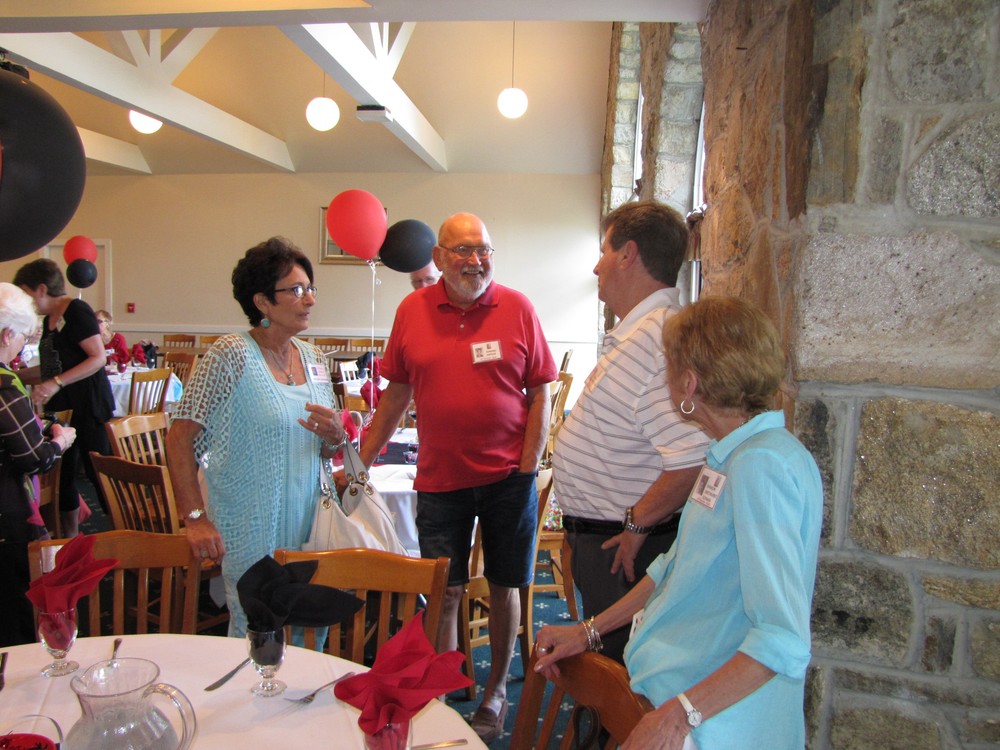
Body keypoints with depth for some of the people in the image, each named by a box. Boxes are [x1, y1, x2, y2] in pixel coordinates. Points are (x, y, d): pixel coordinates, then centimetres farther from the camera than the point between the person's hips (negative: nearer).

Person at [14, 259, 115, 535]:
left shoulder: (76, 311, -10)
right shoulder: (49, 320, 15)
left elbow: (98, 358, -19)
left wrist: (55, 383, -24)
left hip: (89, 405, -9)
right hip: (61, 407, 9)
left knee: (99, 472, -5)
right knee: (62, 474, 12)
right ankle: (70, 542, 24)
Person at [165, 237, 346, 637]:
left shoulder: (313, 358, 6)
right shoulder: (230, 354, -12)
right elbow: (179, 438, -14)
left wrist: (334, 436, -8)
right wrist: (196, 518, -18)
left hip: (308, 527, 6)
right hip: (250, 535, -6)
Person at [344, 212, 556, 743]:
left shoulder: (517, 307, -4)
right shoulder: (412, 310, 1)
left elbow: (540, 394, -1)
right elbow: (397, 392, 9)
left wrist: (528, 467, -8)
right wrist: (362, 460, 10)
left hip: (507, 475, 0)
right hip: (439, 478, 1)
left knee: (503, 587, 12)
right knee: (444, 594, 6)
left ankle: (496, 693, 33)